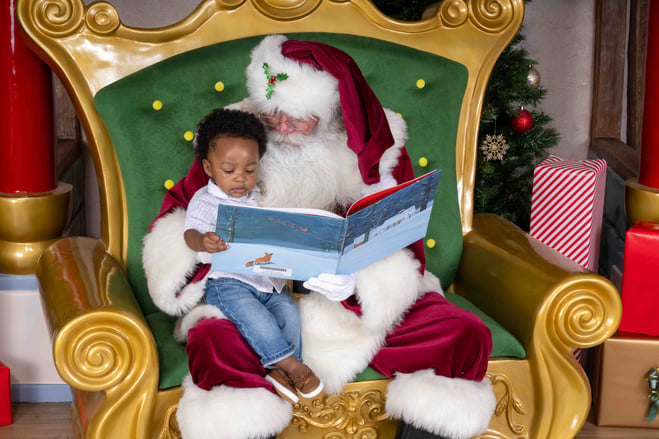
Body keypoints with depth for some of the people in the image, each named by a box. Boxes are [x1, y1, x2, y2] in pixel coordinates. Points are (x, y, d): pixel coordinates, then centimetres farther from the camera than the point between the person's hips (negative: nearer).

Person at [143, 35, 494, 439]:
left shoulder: (374, 146, -2)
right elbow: (181, 209, 10)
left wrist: (358, 283, -25)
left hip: (368, 300, 1)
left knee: (466, 334, -21)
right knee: (213, 341, -35)